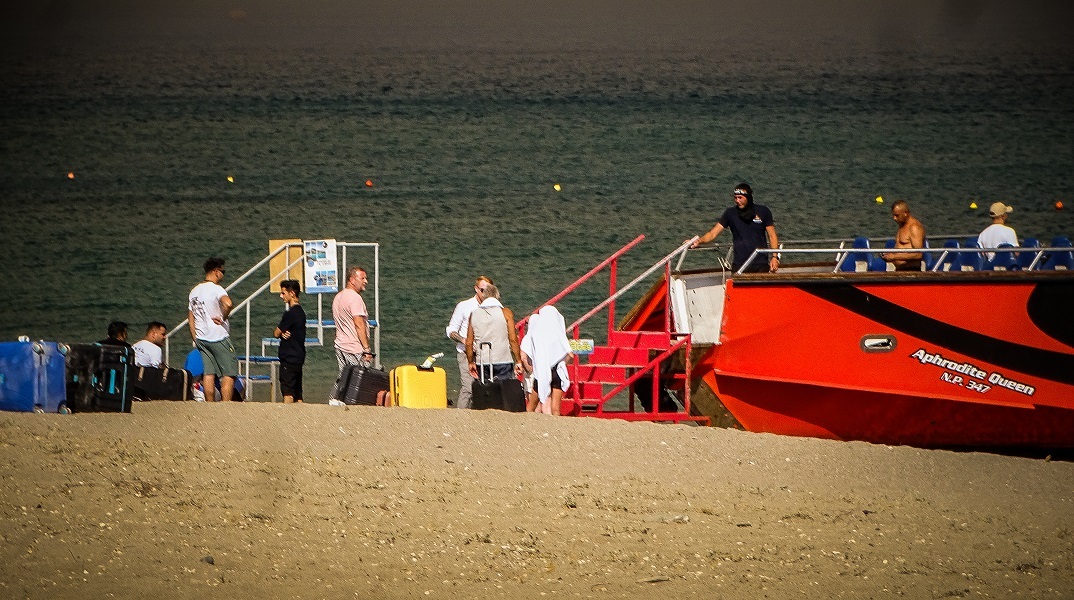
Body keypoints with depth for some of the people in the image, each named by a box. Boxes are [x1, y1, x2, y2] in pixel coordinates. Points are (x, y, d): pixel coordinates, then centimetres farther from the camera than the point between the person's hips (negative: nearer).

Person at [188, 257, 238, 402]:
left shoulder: (195, 291, 13)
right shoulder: (216, 289, -12)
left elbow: (190, 315, 16)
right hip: (219, 338, -7)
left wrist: (195, 338, 18)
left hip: (201, 338, 7)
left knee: (209, 374, 7)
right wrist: (223, 318, -14)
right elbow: (228, 303, -33)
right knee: (229, 373, -3)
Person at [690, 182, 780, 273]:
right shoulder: (730, 213, 2)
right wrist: (699, 241, -21)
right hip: (739, 265, 0)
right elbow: (713, 233, -2)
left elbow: (772, 236, 6)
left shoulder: (763, 211, 1)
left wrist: (774, 257, -5)